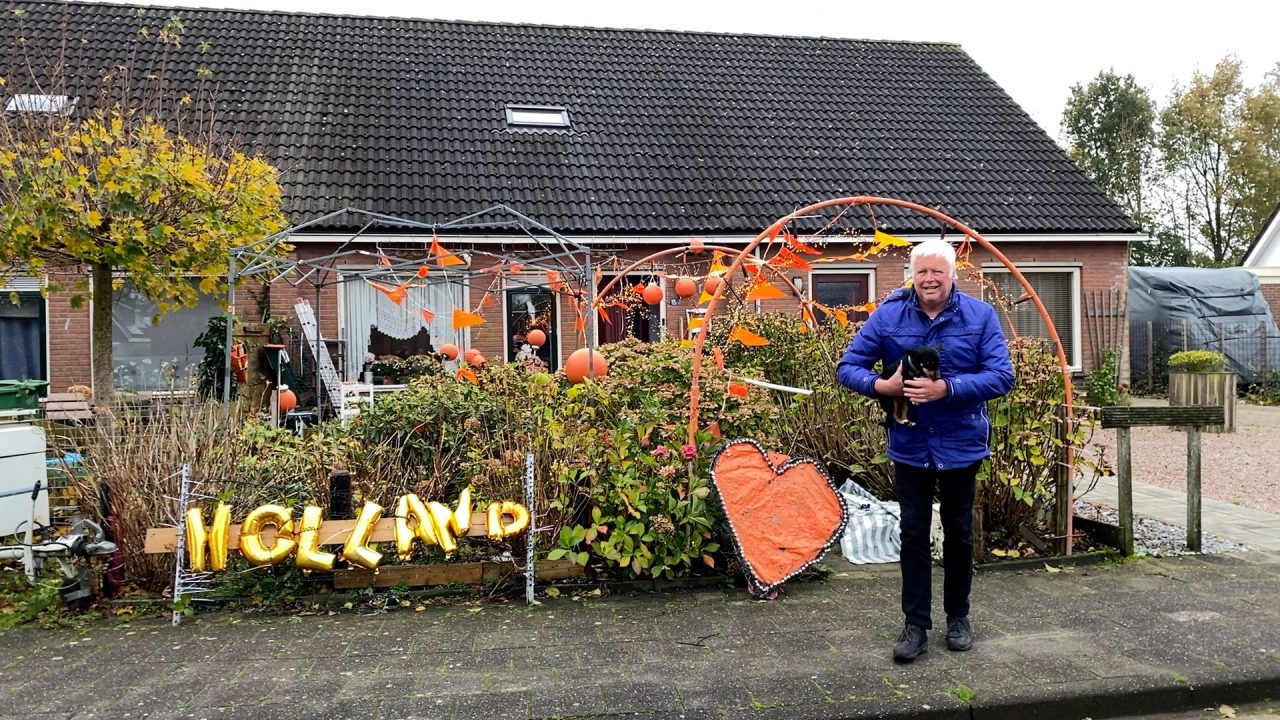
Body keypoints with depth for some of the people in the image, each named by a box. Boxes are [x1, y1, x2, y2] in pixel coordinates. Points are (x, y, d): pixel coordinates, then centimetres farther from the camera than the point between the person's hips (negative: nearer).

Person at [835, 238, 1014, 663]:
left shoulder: (980, 316, -8)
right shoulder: (887, 316, -6)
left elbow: (1002, 376, -14)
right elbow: (848, 367, -4)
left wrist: (947, 388, -27)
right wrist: (882, 386, -24)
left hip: (960, 444, 0)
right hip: (909, 444, 0)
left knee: (958, 533, 15)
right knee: (913, 533, 7)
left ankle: (958, 617, 33)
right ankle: (916, 624, 18)